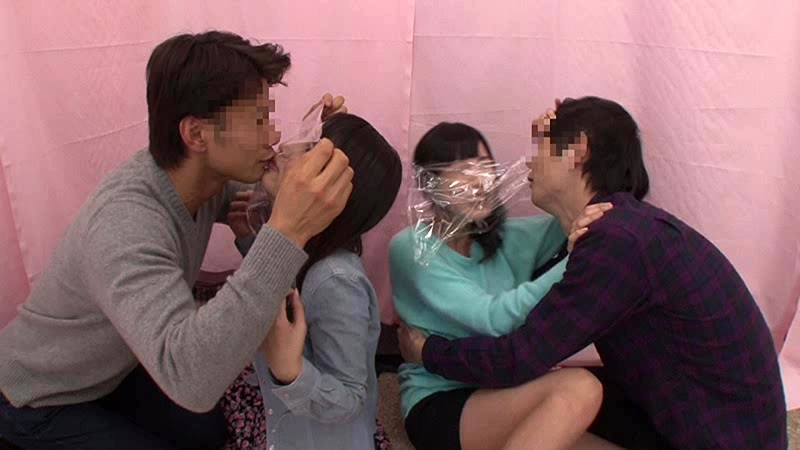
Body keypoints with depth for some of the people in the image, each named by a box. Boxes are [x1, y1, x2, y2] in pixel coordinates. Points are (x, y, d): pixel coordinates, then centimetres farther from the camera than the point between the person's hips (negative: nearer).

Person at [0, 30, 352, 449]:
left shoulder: (202, 176, -18)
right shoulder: (125, 223, -41)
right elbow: (191, 379, -52)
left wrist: (319, 146, -16)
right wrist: (287, 232, -57)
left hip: (110, 369, 7)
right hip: (41, 402, -7)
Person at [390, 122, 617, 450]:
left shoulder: (504, 238, 8)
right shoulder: (411, 248, -12)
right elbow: (494, 318, -22)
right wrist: (572, 261, -28)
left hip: (501, 393, 6)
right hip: (440, 404, -6)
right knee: (578, 388, -27)